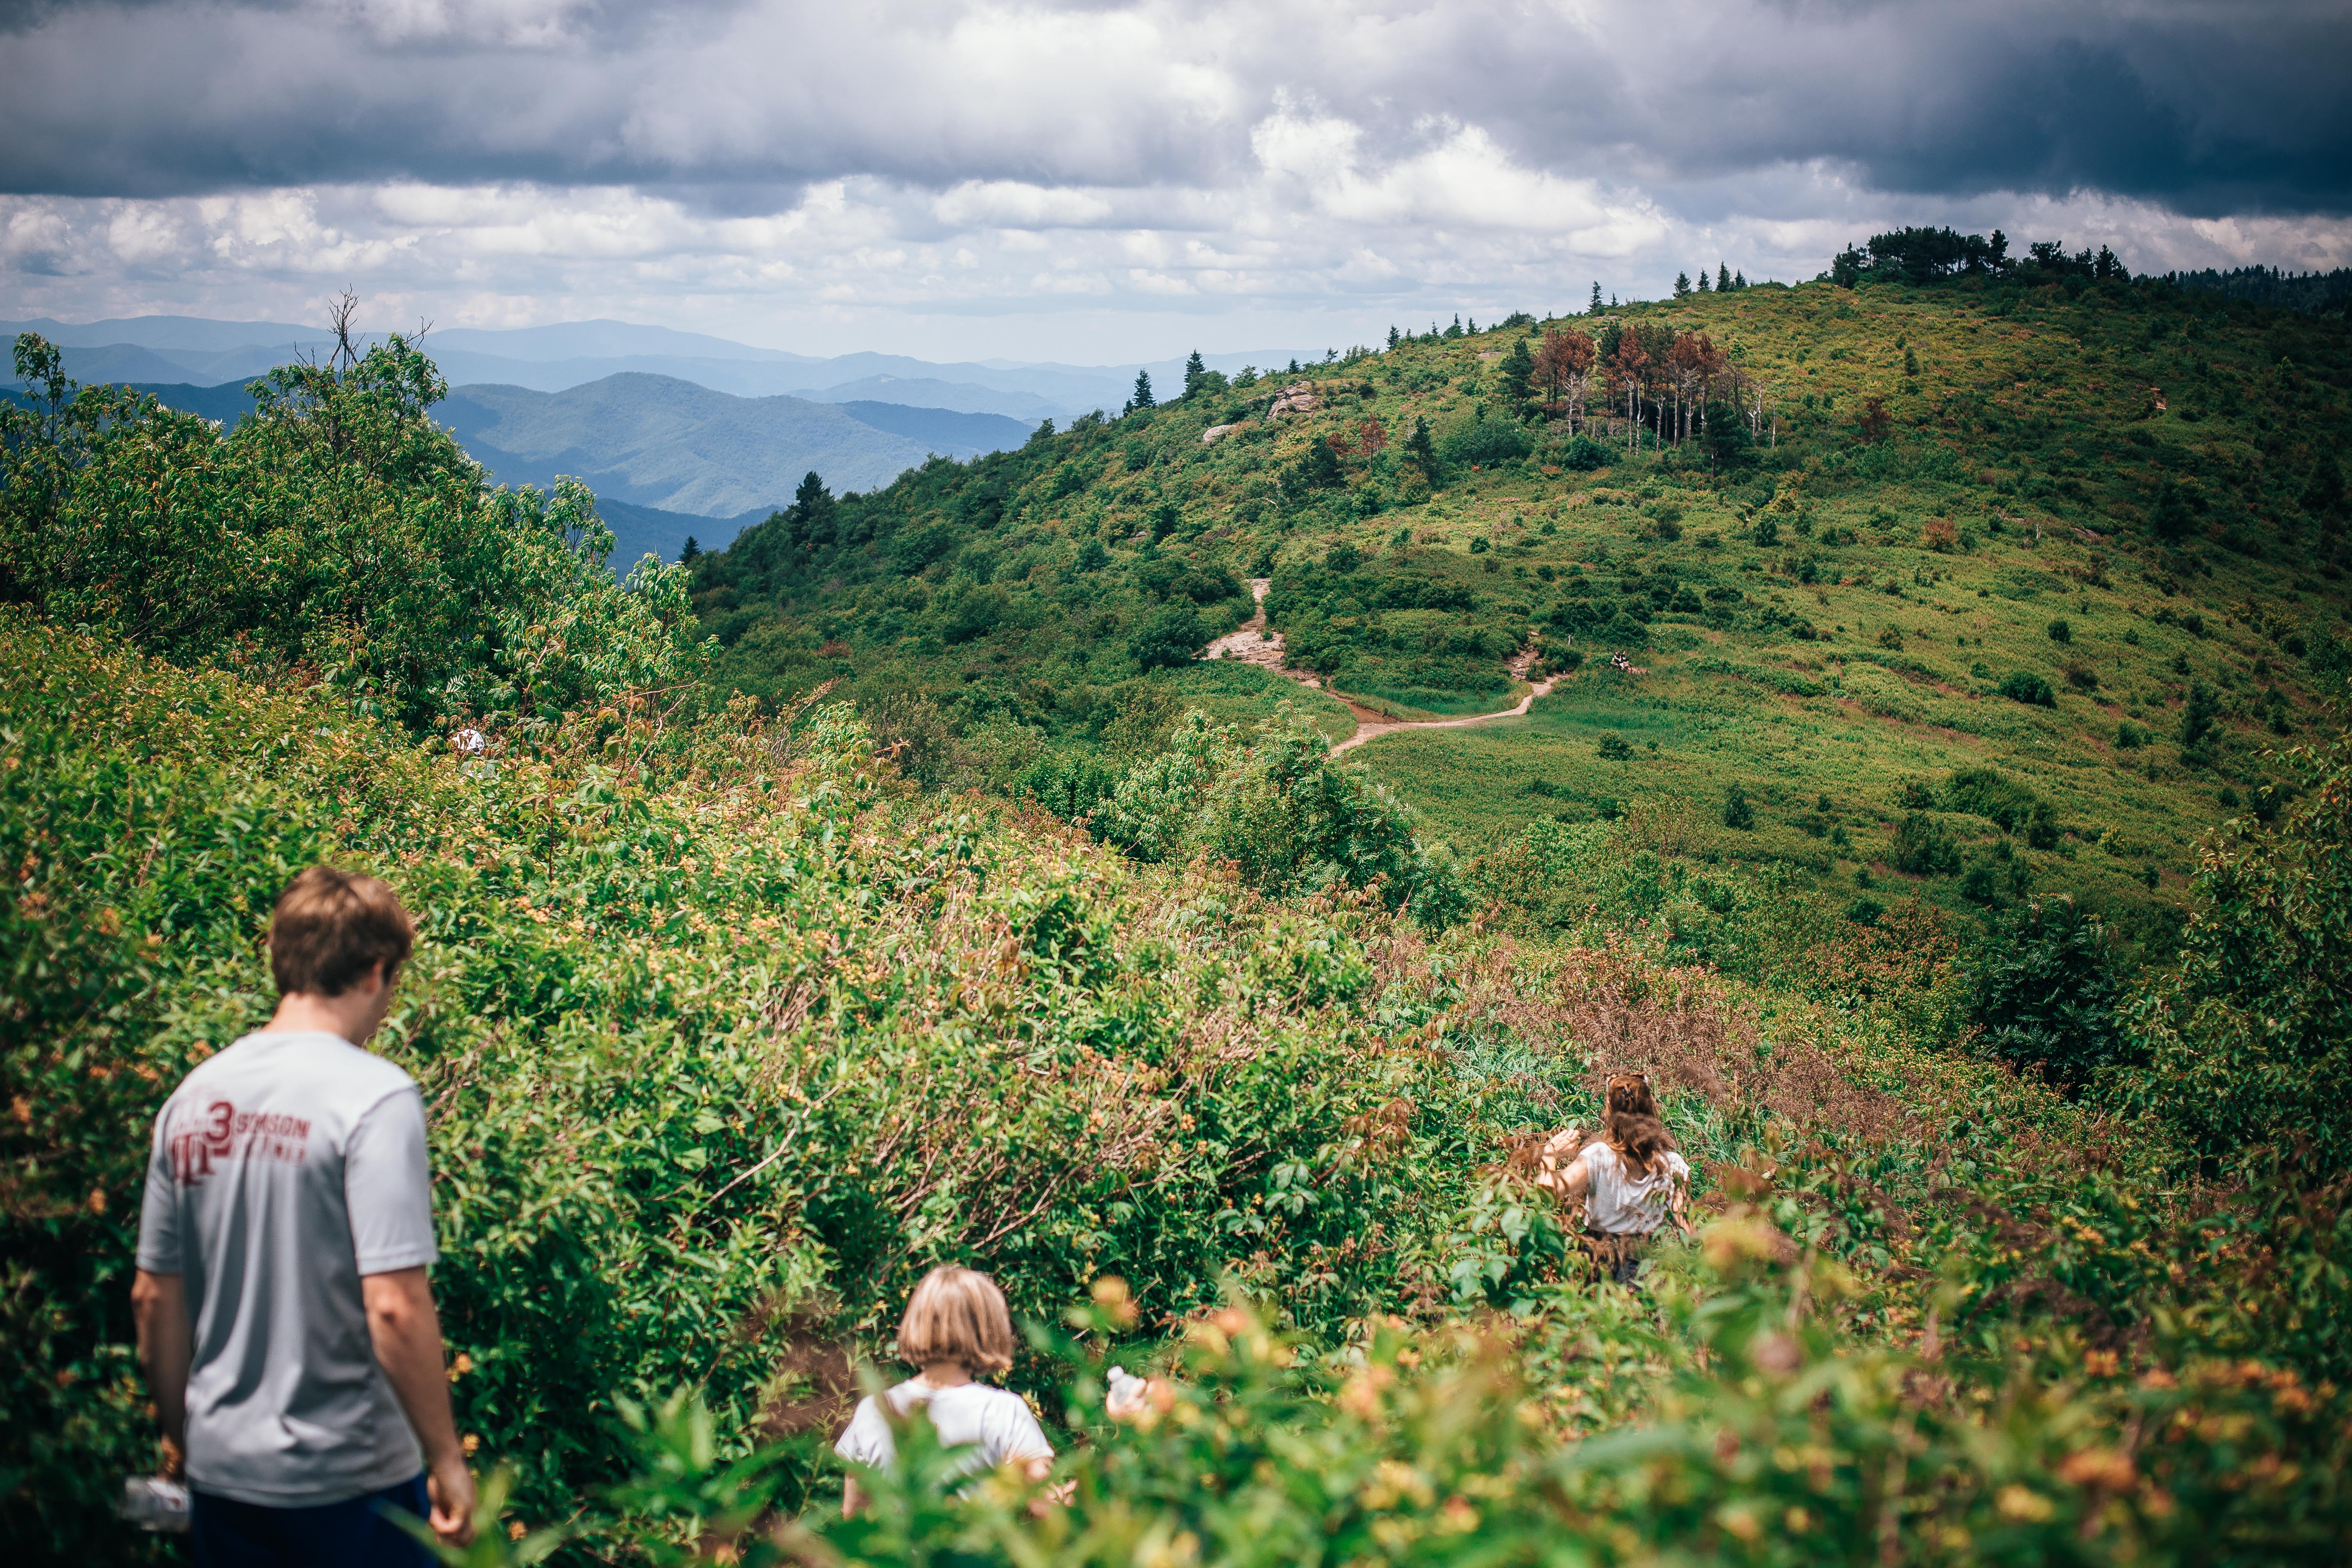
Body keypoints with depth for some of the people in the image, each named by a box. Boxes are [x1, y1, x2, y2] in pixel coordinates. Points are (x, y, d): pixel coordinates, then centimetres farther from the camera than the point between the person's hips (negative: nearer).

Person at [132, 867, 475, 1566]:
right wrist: (447, 1459, -12)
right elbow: (394, 1307, -21)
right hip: (348, 1481, -6)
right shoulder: (374, 1096, -16)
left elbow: (153, 1296, 9)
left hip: (221, 1475, 6)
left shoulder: (194, 1096, 3)